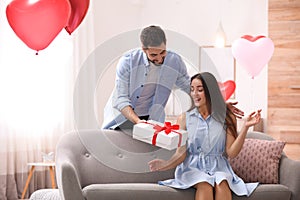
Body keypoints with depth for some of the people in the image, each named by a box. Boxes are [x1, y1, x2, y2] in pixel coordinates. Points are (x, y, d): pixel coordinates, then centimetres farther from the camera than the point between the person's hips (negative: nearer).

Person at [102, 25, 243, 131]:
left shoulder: (174, 61, -9)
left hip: (149, 120, 1)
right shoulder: (128, 61, -18)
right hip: (121, 118, -1)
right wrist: (137, 121, -34)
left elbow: (191, 87, 6)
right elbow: (121, 99, -18)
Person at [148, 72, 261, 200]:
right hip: (192, 167, 0)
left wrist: (245, 127, -11)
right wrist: (166, 164, -23)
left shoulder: (227, 118, 6)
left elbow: (231, 152, -1)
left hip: (218, 167, 1)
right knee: (205, 186, -34)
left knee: (221, 184, -34)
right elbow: (181, 153, -1)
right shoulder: (184, 119, 6)